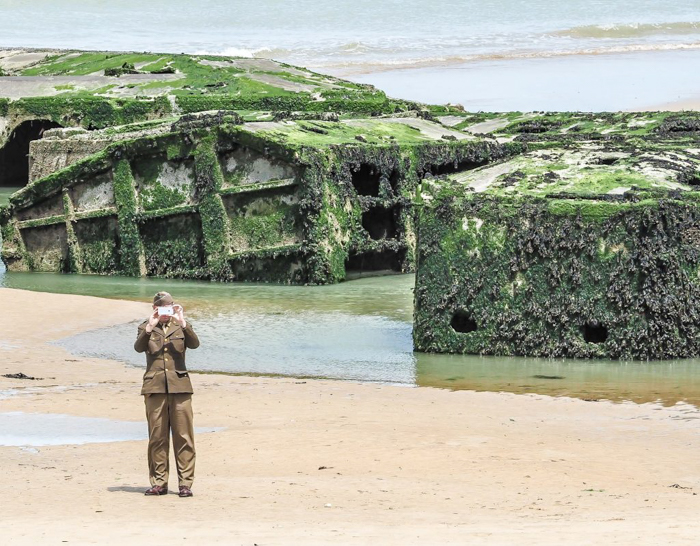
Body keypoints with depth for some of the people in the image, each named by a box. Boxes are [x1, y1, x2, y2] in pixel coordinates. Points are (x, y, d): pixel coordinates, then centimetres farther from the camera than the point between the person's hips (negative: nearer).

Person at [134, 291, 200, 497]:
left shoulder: (181, 326, 11)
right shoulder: (146, 327, 10)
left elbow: (194, 343, -8)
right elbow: (139, 347, -9)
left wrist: (183, 324, -20)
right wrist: (150, 327, -21)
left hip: (179, 385, 0)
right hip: (154, 387, 0)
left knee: (183, 435, -3)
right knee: (157, 436, 1)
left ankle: (185, 483, -1)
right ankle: (159, 483, 7)